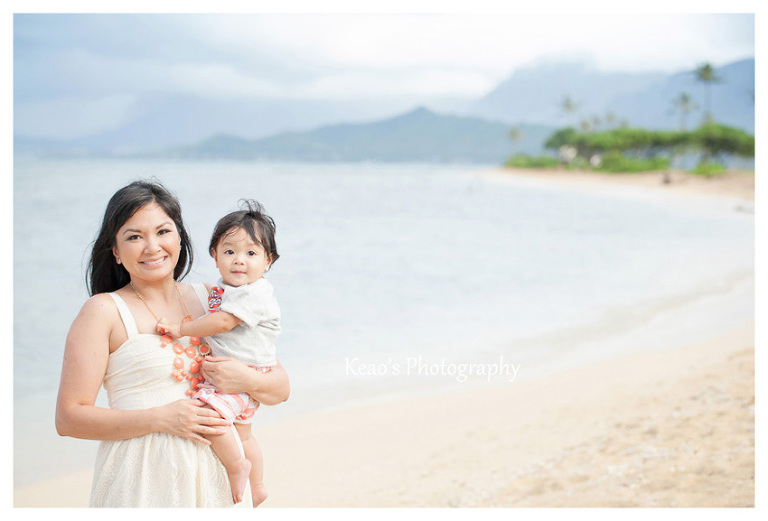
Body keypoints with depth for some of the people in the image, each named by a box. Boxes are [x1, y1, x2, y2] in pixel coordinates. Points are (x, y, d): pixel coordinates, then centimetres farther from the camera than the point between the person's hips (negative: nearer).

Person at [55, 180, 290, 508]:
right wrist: (161, 418, -16)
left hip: (216, 476, 4)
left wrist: (248, 380, -10)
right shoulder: (104, 311, -3)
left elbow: (281, 388, 11)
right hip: (142, 481, -3)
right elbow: (69, 419, -8)